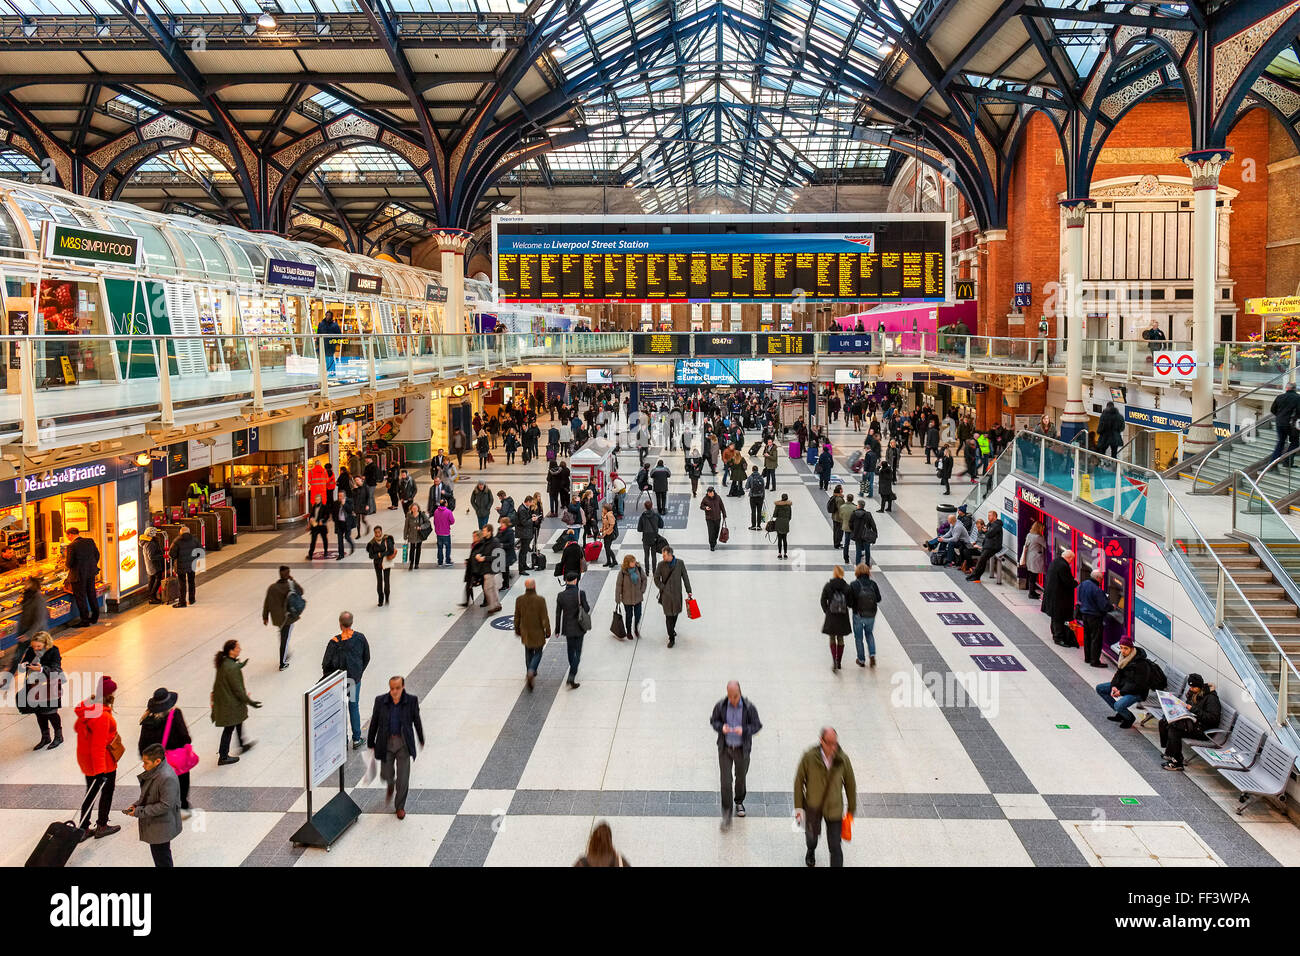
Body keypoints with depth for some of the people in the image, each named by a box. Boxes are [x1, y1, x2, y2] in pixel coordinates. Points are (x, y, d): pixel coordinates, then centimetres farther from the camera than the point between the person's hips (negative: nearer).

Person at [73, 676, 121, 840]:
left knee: (91, 792, 20)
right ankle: (102, 827, 29)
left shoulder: (86, 706, -3)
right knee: (107, 791, 14)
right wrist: (100, 771, -27)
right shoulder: (102, 716, -30)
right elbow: (98, 746, -30)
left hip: (84, 757, 8)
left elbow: (77, 728, 16)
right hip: (103, 761, -8)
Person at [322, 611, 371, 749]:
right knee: (354, 707, 16)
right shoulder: (360, 638, -7)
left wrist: (328, 678, 6)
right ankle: (356, 739, 21)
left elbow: (326, 663, -11)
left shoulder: (335, 642, -17)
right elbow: (367, 658, 4)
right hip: (355, 679, 3)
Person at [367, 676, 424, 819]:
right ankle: (391, 786, 45)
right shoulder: (380, 701, -7)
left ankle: (400, 807, 19)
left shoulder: (411, 701, -9)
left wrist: (421, 741, 13)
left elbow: (417, 721, 3)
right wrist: (371, 744, 7)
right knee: (386, 775, 7)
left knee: (403, 778, -2)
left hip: (404, 743, -1)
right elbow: (374, 723, 2)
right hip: (387, 743, 1)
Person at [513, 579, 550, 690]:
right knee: (538, 653, 11)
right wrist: (547, 631, -2)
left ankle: (530, 673, 31)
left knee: (528, 653, 21)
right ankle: (531, 672, -11)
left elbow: (517, 617, 2)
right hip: (537, 632, -3)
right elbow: (544, 617, -14)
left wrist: (517, 630, 17)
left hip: (525, 632, 3)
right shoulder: (540, 600, -19)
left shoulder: (519, 600, -9)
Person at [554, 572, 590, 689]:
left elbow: (558, 614, -1)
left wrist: (557, 630, 9)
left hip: (567, 627, 3)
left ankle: (573, 670, 42)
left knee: (571, 650, 23)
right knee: (577, 652, 3)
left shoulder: (560, 595, -7)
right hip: (579, 627, -3)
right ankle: (571, 677, -9)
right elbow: (586, 609, -13)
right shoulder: (580, 593, -16)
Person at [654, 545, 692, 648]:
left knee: (675, 613, 16)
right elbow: (656, 579, 0)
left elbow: (685, 577, 0)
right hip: (666, 594, -2)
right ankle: (671, 638, 6)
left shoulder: (679, 563, -6)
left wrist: (688, 591, 0)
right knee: (668, 616, -2)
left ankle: (672, 629, 42)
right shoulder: (661, 565, -8)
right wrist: (663, 588, -10)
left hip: (677, 593, 2)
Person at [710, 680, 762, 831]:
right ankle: (727, 814, 6)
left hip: (742, 749, 0)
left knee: (741, 778, 19)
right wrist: (721, 727, -20)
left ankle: (739, 802, 47)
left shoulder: (749, 707, -16)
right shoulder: (720, 706, -13)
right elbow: (713, 720, 2)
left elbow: (757, 725, -7)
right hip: (725, 749, 0)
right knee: (725, 781, -3)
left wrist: (744, 730, -26)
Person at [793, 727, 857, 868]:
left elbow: (850, 784, -3)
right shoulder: (809, 757, -21)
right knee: (812, 835, 26)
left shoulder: (842, 759, -17)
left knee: (835, 847, -3)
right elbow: (799, 781, -10)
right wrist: (798, 807, -7)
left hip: (834, 808, -1)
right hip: (812, 806, 1)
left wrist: (851, 810, 4)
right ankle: (811, 852, 61)